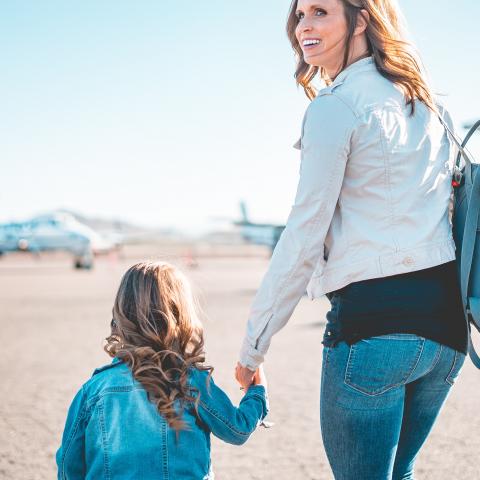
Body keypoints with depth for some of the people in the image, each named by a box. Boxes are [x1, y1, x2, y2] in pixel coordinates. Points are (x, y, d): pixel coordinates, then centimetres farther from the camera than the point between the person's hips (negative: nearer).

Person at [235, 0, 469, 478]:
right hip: (445, 316, 8)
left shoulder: (335, 107, -9)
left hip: (373, 318, -8)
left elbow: (304, 237, -12)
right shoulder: (428, 101, 14)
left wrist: (252, 346, -6)